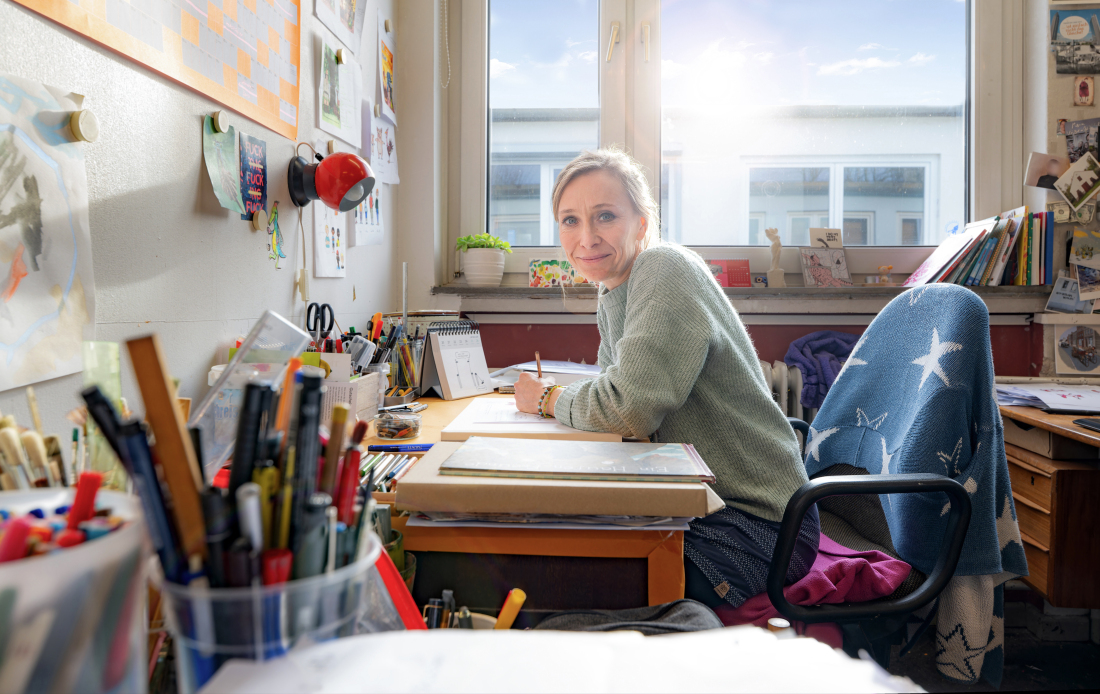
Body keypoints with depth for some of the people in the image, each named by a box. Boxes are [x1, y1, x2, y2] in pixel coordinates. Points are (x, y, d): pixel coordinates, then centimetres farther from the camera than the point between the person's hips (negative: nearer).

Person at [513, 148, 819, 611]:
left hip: (755, 522, -8)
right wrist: (552, 394, -6)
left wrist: (550, 399, -10)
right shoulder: (612, 296, 9)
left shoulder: (665, 270, -19)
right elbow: (613, 388, 15)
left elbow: (632, 408, -27)